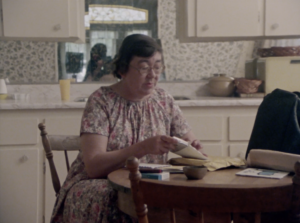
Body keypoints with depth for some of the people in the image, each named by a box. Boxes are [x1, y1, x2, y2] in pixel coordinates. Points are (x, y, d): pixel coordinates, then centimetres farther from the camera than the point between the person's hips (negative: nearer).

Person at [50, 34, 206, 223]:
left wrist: (194, 148, -12)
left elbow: (191, 142, 13)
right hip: (99, 184, -3)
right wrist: (144, 147, -30)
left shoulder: (164, 101, 7)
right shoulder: (101, 101, -7)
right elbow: (92, 166, -17)